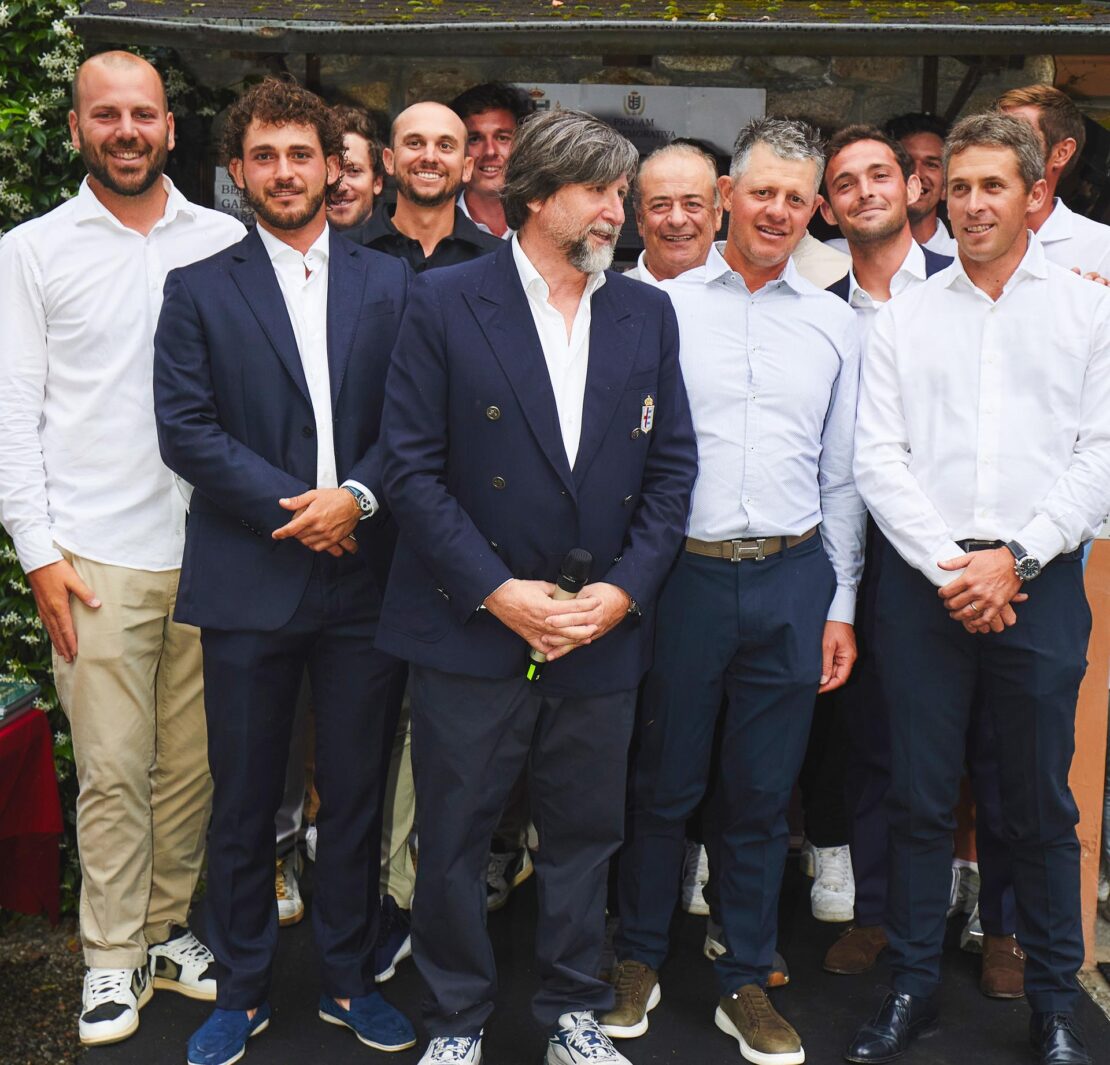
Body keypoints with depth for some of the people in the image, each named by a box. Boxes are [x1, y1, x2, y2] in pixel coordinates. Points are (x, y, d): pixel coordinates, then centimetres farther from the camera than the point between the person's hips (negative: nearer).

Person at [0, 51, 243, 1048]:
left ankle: (165, 927, 27)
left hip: (212, 552, 2)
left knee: (194, 763, 9)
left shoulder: (227, 243, 7)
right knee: (113, 771, 2)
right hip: (96, 556, -2)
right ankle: (114, 957, 17)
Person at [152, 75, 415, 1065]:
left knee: (356, 796, 11)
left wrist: (358, 495, -13)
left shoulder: (390, 284, 9)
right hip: (249, 584, -1)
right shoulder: (200, 290, 5)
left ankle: (351, 979, 27)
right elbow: (185, 429, -4)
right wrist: (292, 507, -12)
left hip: (365, 581, 1)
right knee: (244, 801, 8)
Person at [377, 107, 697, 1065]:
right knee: (454, 837, 8)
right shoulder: (444, 303, -4)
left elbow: (671, 466, 6)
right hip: (473, 628, -3)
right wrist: (496, 590, -14)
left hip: (604, 629, 3)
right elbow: (413, 465, -8)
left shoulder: (647, 314, 7)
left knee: (585, 835, 14)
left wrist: (624, 589, -6)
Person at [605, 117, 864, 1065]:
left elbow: (842, 475, 12)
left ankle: (746, 983, 26)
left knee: (762, 797, 11)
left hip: (793, 581, 2)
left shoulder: (833, 322, 10)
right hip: (684, 575, -2)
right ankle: (640, 958, 29)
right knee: (662, 784, 9)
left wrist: (841, 606, 8)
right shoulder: (660, 306, 1)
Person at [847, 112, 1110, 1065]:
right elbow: (879, 461, 3)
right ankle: (912, 987, 21)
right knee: (920, 798, 7)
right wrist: (948, 566, -8)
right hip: (922, 582, 1)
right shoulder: (904, 317, 9)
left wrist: (1014, 558, -10)